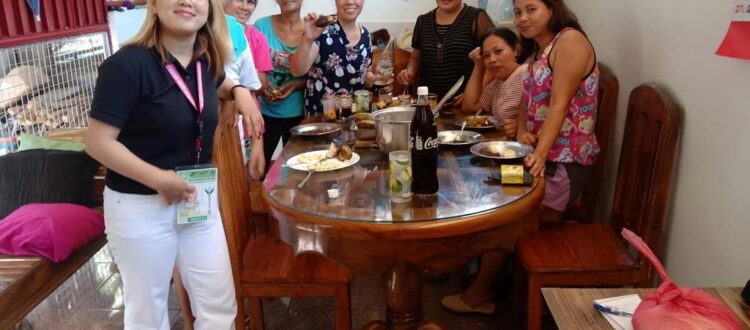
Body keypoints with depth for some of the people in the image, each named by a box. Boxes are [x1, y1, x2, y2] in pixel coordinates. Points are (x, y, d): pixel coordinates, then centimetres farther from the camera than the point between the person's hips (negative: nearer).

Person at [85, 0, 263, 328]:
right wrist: (160, 179, -26)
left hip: (198, 201, 6)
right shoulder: (127, 64, -19)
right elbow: (98, 142, -19)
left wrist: (238, 90, 4)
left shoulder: (207, 60, 0)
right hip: (139, 207, -5)